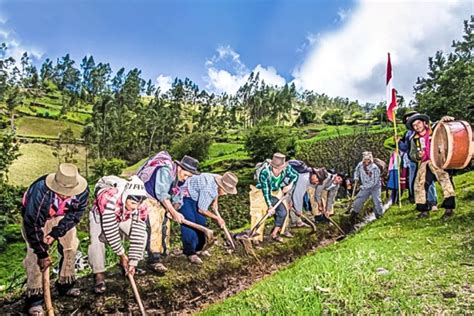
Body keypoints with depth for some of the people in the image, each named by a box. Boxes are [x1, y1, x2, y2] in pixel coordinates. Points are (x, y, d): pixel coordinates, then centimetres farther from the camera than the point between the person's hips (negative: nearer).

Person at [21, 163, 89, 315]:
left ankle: (65, 285, 22)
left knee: (70, 246, 3)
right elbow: (33, 224, -33)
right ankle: (34, 297, -1)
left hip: (62, 217, 4)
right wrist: (42, 253, -25)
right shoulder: (41, 192, -42)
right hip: (34, 217, -4)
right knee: (35, 254, -12)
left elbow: (76, 214, -17)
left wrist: (56, 233, -25)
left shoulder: (82, 190, -32)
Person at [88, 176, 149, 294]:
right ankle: (99, 276, -10)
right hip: (100, 216, -3)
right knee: (97, 240, -28)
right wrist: (122, 254, -30)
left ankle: (126, 265, 7)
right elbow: (110, 231, -38)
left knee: (142, 234, -15)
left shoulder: (141, 207, -31)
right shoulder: (109, 199, -44)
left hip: (123, 218, 3)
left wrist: (133, 261, -29)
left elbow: (138, 235, -29)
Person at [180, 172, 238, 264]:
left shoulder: (220, 181, -12)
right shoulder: (208, 189, -37)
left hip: (195, 197, 9)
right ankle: (190, 253, -9)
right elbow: (201, 210, -25)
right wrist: (217, 218, -15)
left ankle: (198, 248, 23)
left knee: (201, 222, 10)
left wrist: (215, 201, -2)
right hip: (184, 196, -9)